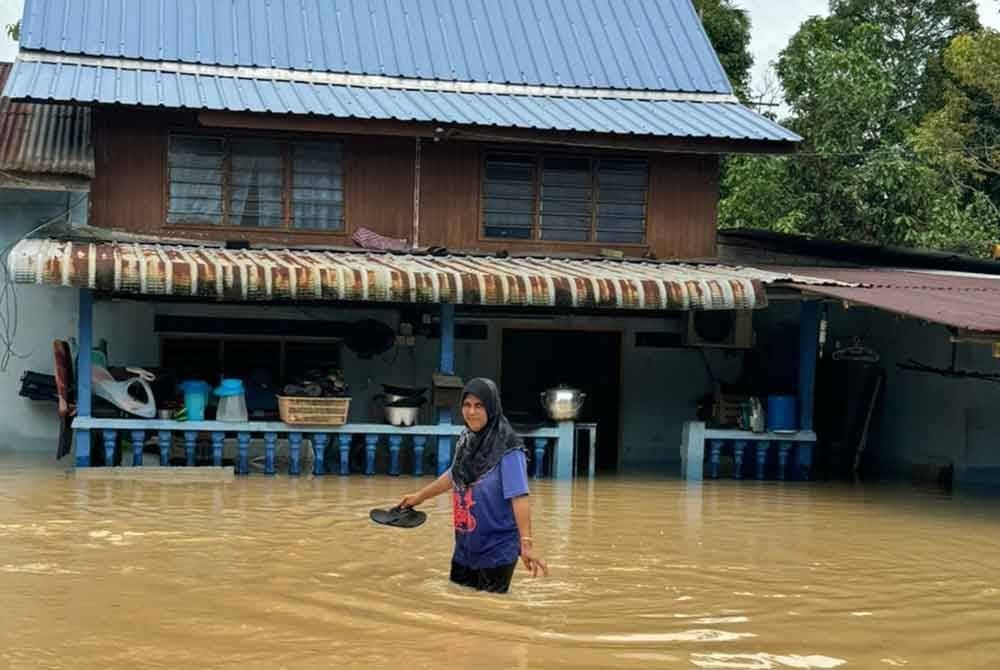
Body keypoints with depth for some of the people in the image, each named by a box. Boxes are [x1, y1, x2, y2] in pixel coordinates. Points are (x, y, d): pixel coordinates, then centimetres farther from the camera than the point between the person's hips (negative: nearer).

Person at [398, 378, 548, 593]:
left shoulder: (507, 448, -19)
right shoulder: (466, 440, 3)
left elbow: (519, 497, -24)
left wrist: (526, 543, -32)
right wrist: (420, 496, 32)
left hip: (497, 549, -7)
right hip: (465, 546, 7)